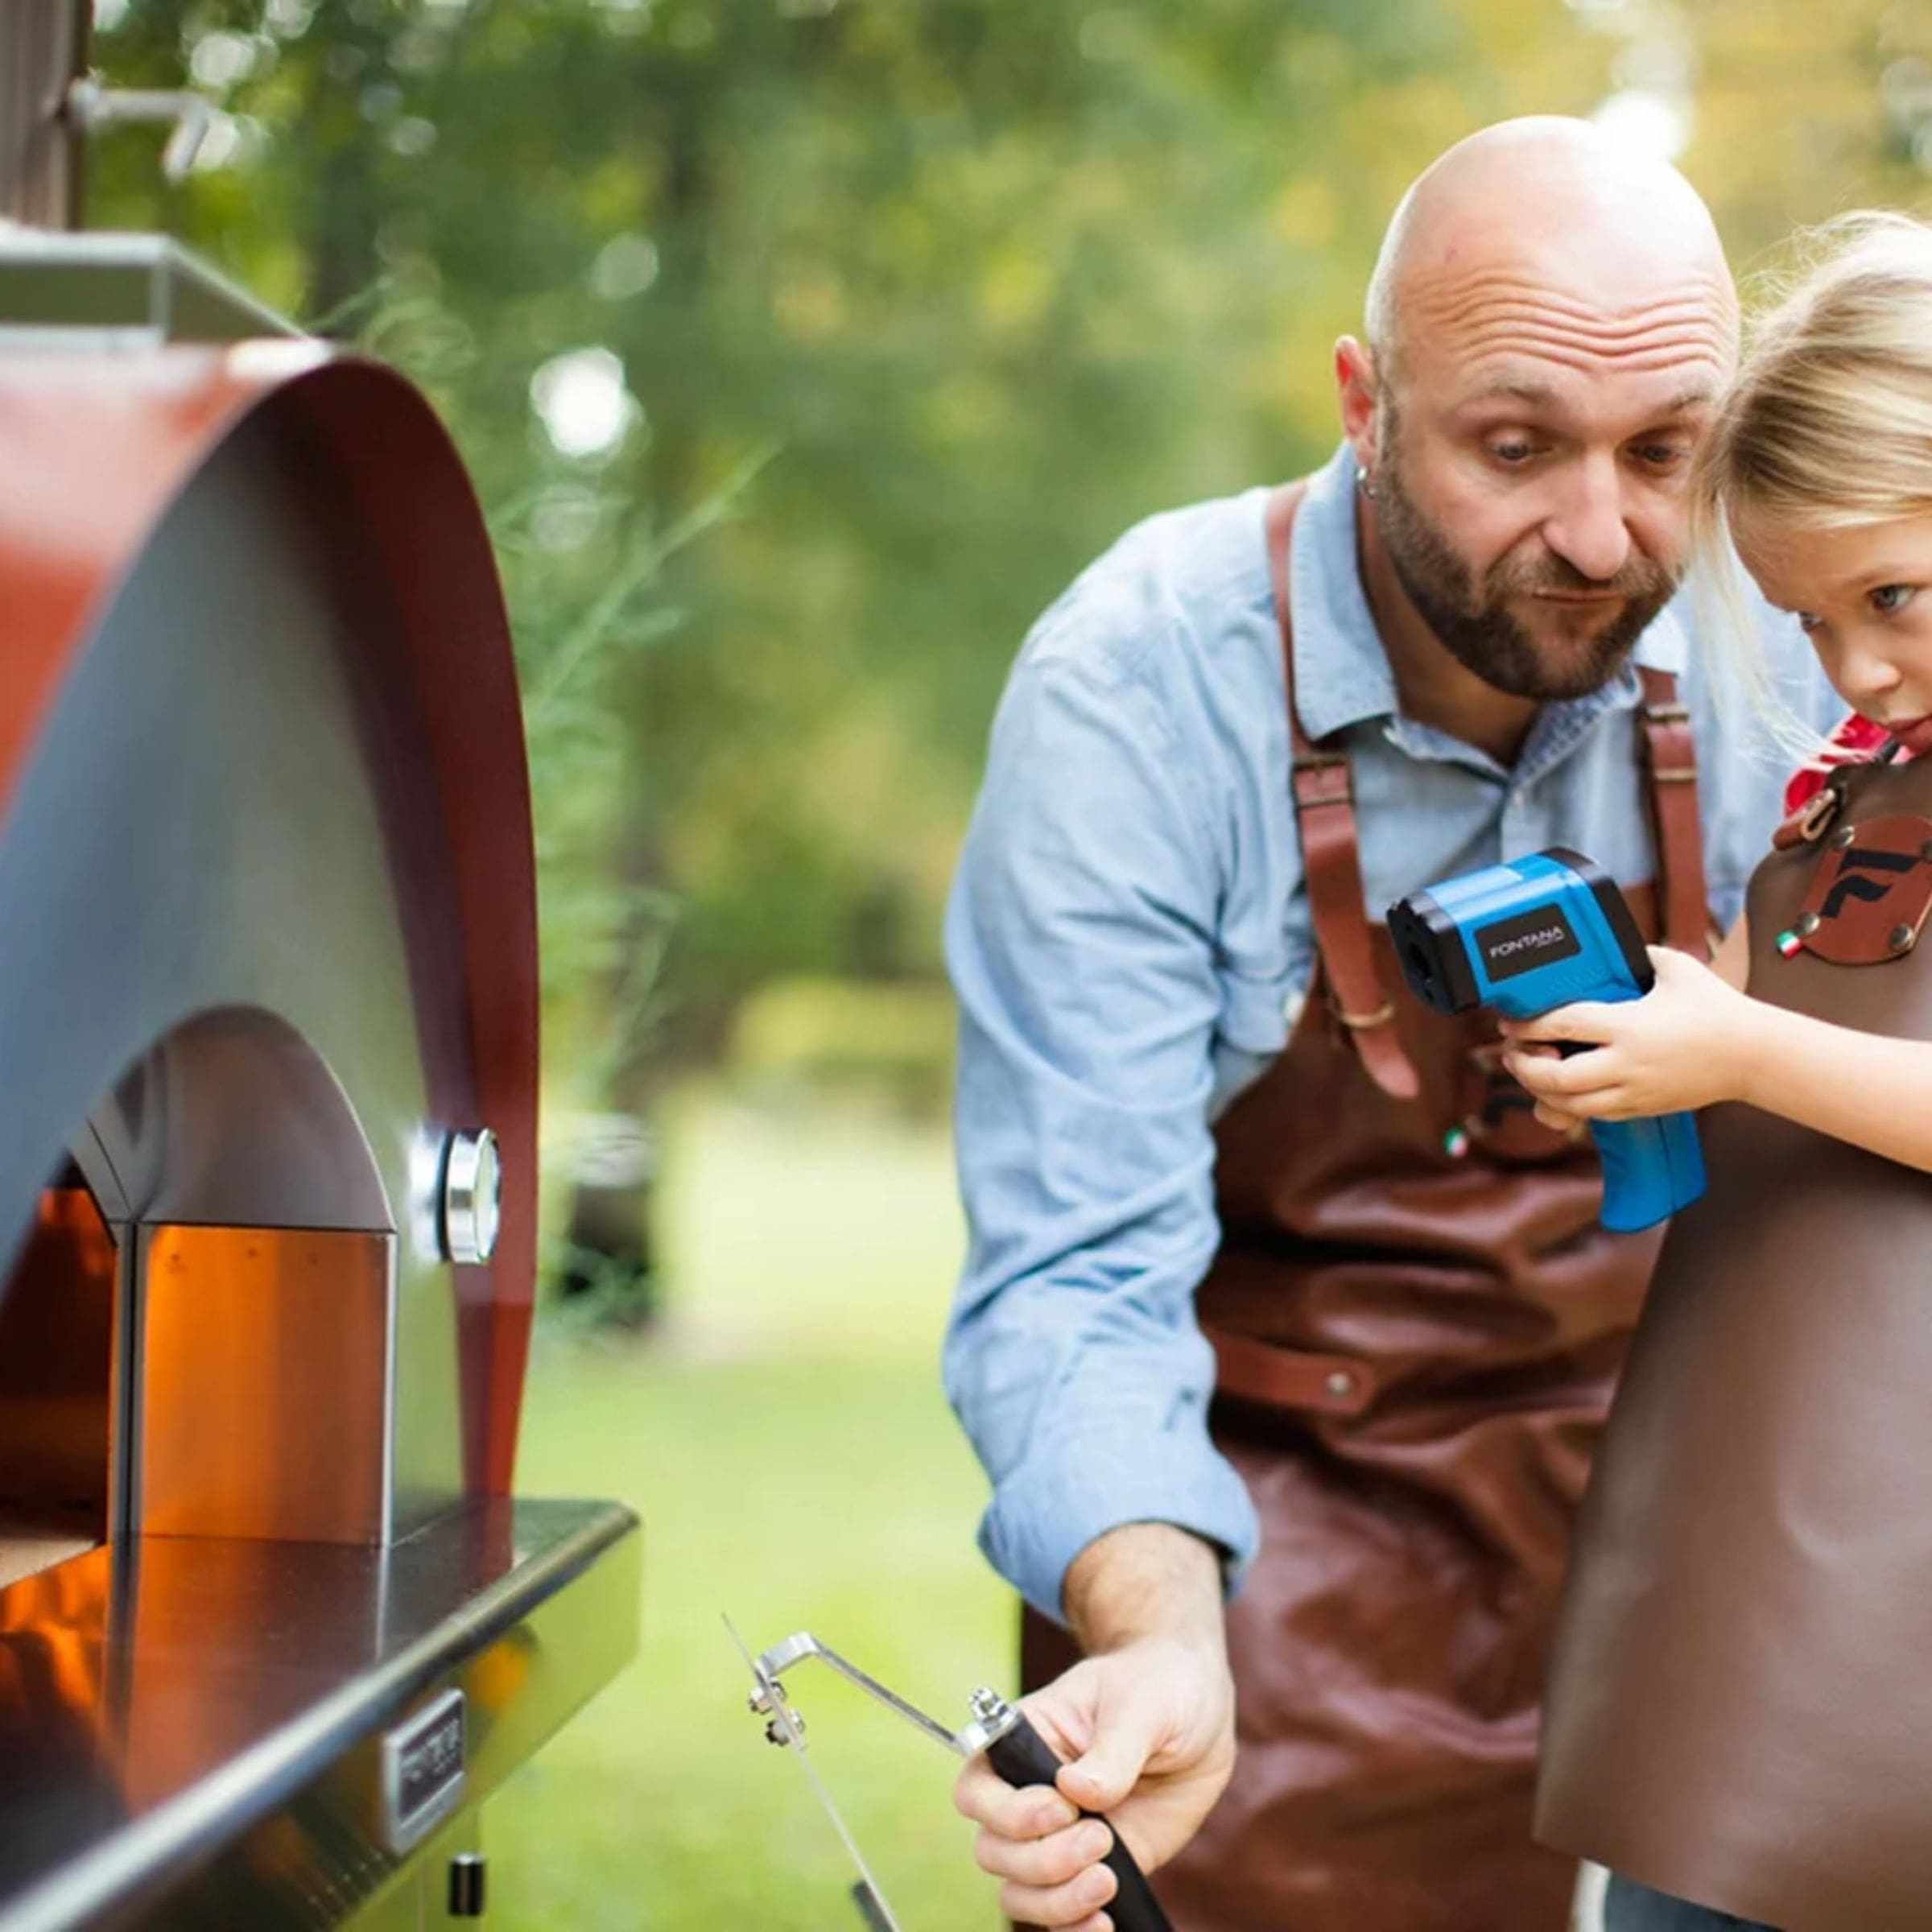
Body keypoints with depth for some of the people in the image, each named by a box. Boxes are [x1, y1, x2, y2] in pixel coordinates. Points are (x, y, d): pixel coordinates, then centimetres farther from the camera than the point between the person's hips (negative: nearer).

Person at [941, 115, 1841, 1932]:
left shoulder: (1750, 651, -11)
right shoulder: (1136, 691, -22)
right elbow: (1079, 1277, -25)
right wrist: (1161, 1645, -42)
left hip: (1614, 1529, 3)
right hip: (1251, 1531, -3)